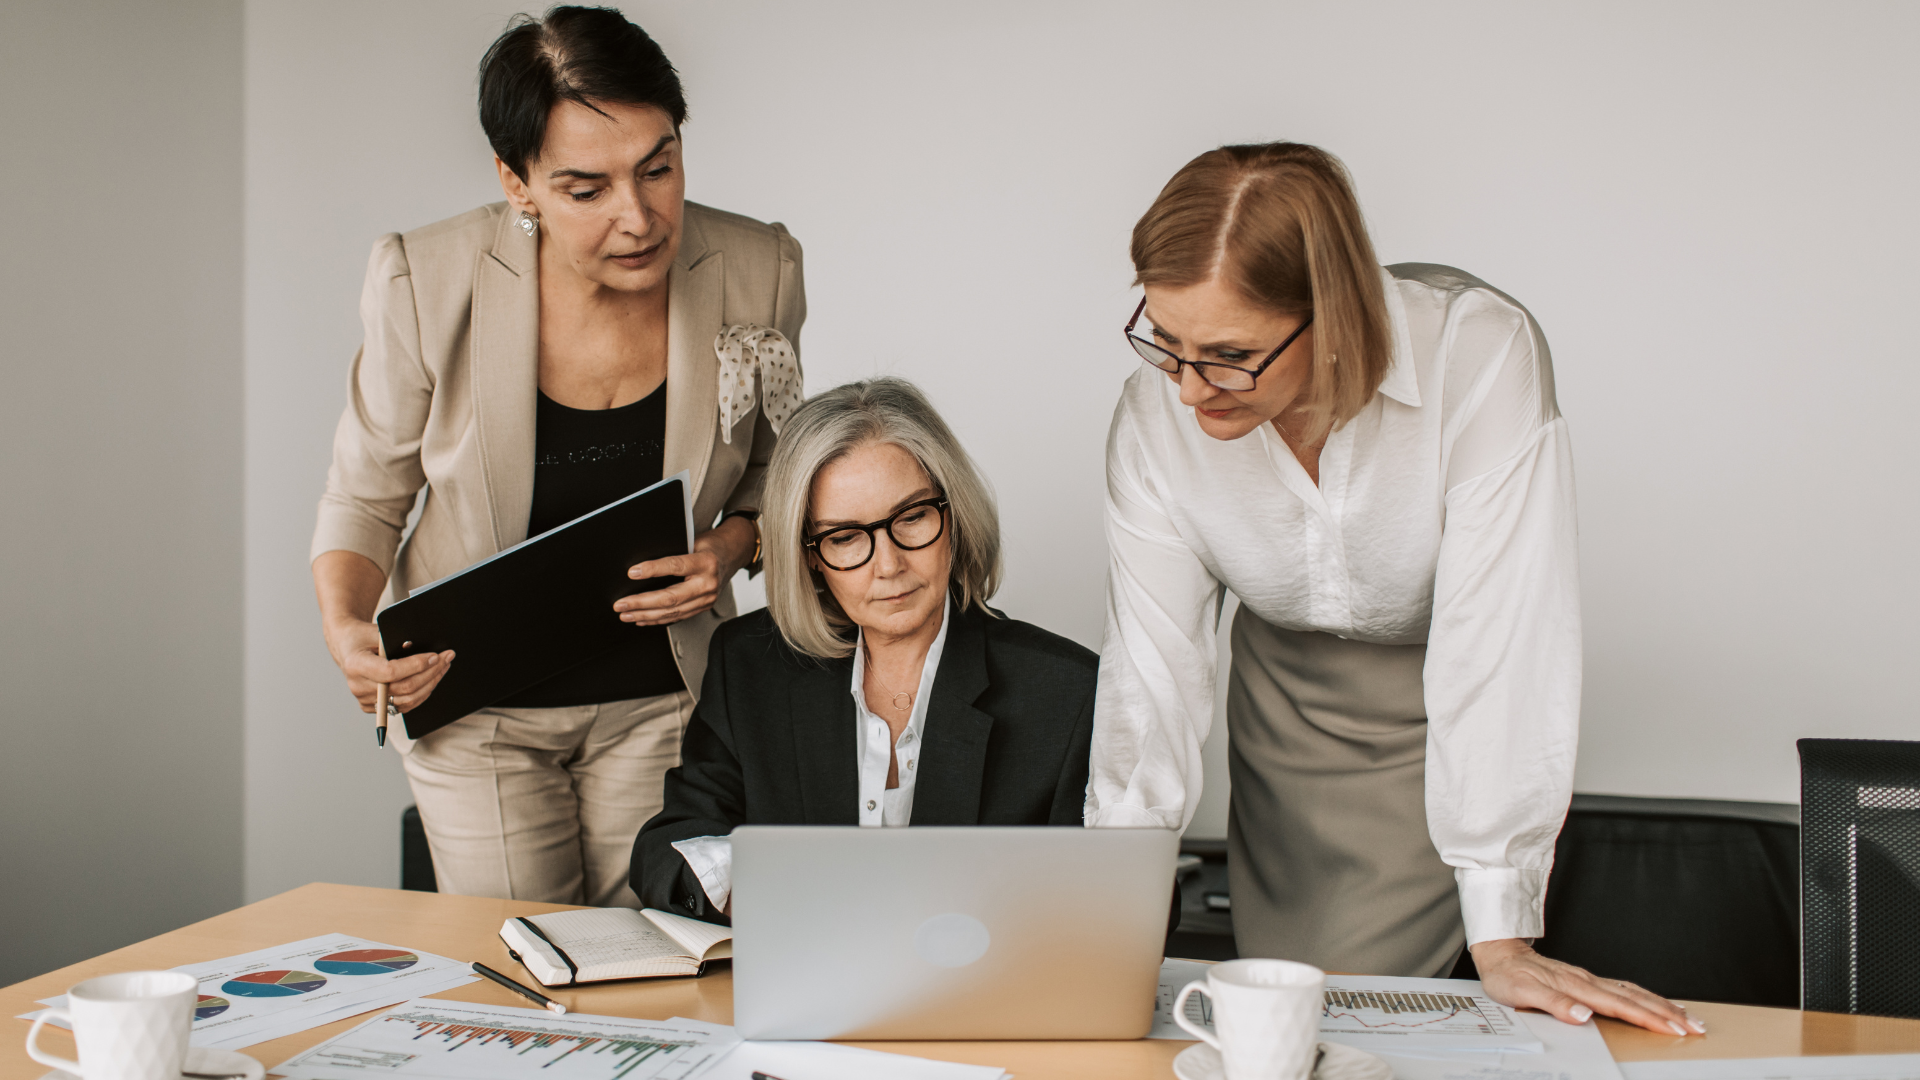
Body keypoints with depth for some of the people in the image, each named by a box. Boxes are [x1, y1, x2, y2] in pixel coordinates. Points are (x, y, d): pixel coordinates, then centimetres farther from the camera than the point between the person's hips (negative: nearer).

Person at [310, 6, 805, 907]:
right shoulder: (427, 282, -18)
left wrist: (732, 546, -15)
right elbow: (365, 497, -3)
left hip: (662, 697, 1)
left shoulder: (756, 272, -13)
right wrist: (345, 628, -21)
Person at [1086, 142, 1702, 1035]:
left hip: (1449, 714, -2)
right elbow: (1152, 665, -17)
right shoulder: (1155, 414, -20)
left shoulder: (1480, 356, -32)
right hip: (1286, 699, 3)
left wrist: (1502, 939, -32)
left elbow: (1498, 638, -33)